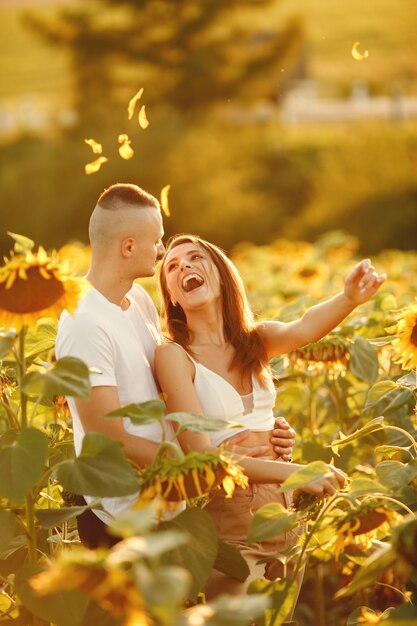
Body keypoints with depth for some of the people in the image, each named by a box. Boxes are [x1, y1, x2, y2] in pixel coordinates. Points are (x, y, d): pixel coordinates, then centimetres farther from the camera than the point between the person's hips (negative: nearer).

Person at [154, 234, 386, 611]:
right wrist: (292, 472, -30)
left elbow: (305, 329, -19)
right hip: (226, 521, -5)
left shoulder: (255, 341, 3)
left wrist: (349, 298, -41)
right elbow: (200, 455, -19)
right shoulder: (173, 354, -11)